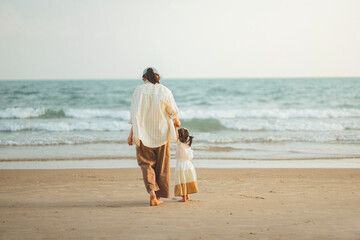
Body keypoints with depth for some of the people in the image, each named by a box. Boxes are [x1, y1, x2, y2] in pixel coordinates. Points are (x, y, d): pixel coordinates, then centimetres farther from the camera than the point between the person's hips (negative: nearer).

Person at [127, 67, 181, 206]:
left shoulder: (139, 90, -3)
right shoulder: (165, 91, -2)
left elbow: (135, 114, -8)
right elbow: (174, 112, 4)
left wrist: (131, 133, -7)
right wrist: (176, 122, 25)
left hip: (143, 134, 0)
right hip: (162, 133, 1)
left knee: (146, 163, 7)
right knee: (162, 165, 12)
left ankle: (151, 191, -17)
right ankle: (159, 197, 15)